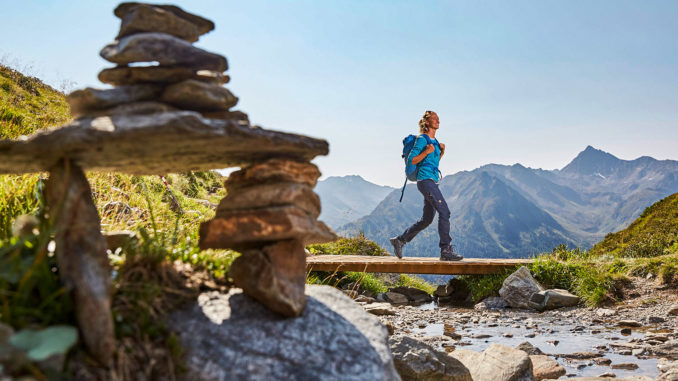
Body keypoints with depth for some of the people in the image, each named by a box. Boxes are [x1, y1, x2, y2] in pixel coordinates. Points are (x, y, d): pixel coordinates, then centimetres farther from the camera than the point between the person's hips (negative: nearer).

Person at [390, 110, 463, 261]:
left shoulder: (434, 141, 20)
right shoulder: (422, 139, -5)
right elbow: (411, 160, -10)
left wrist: (442, 152, 12)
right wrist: (427, 151, -18)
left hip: (432, 181, 10)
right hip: (425, 180, -10)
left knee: (427, 219, 10)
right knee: (444, 211, -16)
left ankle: (400, 240, 19)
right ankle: (446, 250, -15)